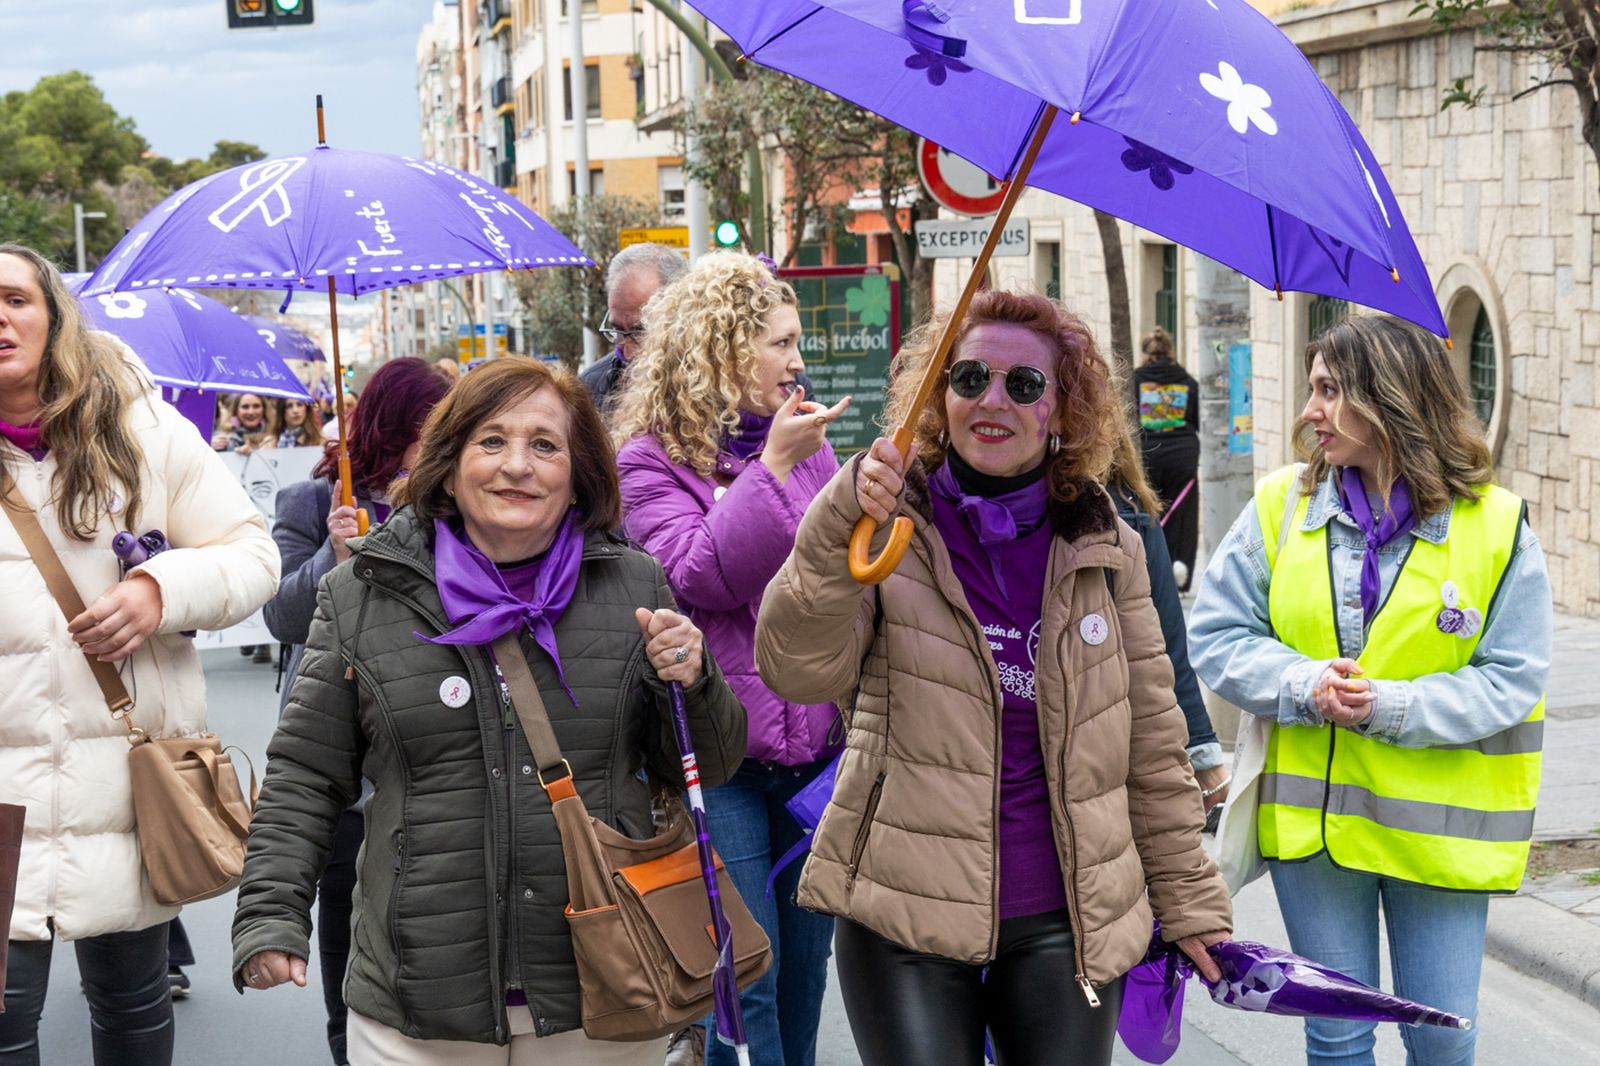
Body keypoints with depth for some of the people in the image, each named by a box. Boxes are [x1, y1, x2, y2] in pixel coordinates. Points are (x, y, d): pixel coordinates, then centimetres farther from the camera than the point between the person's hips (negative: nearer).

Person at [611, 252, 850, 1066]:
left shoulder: (807, 443, 11)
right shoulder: (650, 459, -5)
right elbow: (699, 574, -18)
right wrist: (773, 466, -20)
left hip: (812, 746, 5)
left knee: (804, 968, 12)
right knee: (745, 977, -4)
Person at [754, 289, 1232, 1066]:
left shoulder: (1105, 550, 4)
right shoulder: (890, 528, -2)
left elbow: (1152, 744, 10)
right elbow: (798, 672, -17)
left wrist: (1188, 904, 11)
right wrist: (835, 530, -30)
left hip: (1066, 923, 2)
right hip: (906, 918, -2)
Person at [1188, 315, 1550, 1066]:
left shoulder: (1496, 526, -7)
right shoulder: (1282, 505, 0)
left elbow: (1512, 679, -8)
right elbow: (1215, 636, 0)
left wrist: (1392, 707, -20)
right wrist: (1304, 686, -18)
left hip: (1438, 828, -2)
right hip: (1310, 815, 2)